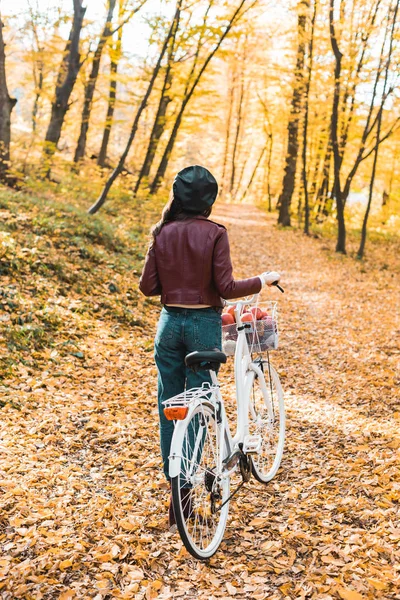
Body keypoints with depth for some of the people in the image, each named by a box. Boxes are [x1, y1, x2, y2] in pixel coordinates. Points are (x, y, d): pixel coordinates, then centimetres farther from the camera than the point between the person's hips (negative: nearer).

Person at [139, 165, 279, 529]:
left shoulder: (162, 233, 0)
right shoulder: (214, 233, -10)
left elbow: (148, 287, 0)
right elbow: (226, 288, -13)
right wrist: (263, 281, 1)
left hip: (169, 322, 3)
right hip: (203, 324, -3)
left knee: (169, 404, 14)